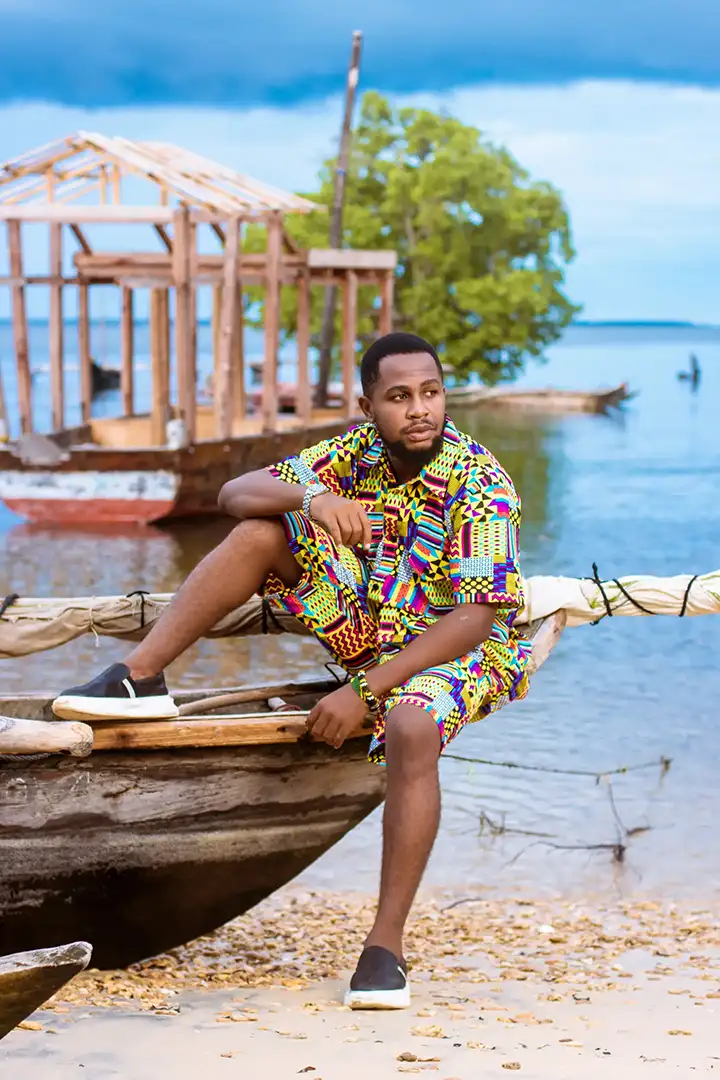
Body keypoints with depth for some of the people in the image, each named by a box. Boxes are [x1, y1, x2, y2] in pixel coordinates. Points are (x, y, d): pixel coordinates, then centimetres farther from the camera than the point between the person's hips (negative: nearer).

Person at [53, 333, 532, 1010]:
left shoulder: (481, 486, -22)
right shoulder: (358, 451, -6)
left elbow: (474, 620, -27)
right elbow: (234, 494, -12)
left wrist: (366, 692, -32)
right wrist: (312, 498, -35)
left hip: (460, 649, -5)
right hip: (370, 627, 5)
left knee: (413, 728, -40)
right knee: (260, 532, -12)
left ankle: (386, 943, -34)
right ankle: (138, 678, -12)